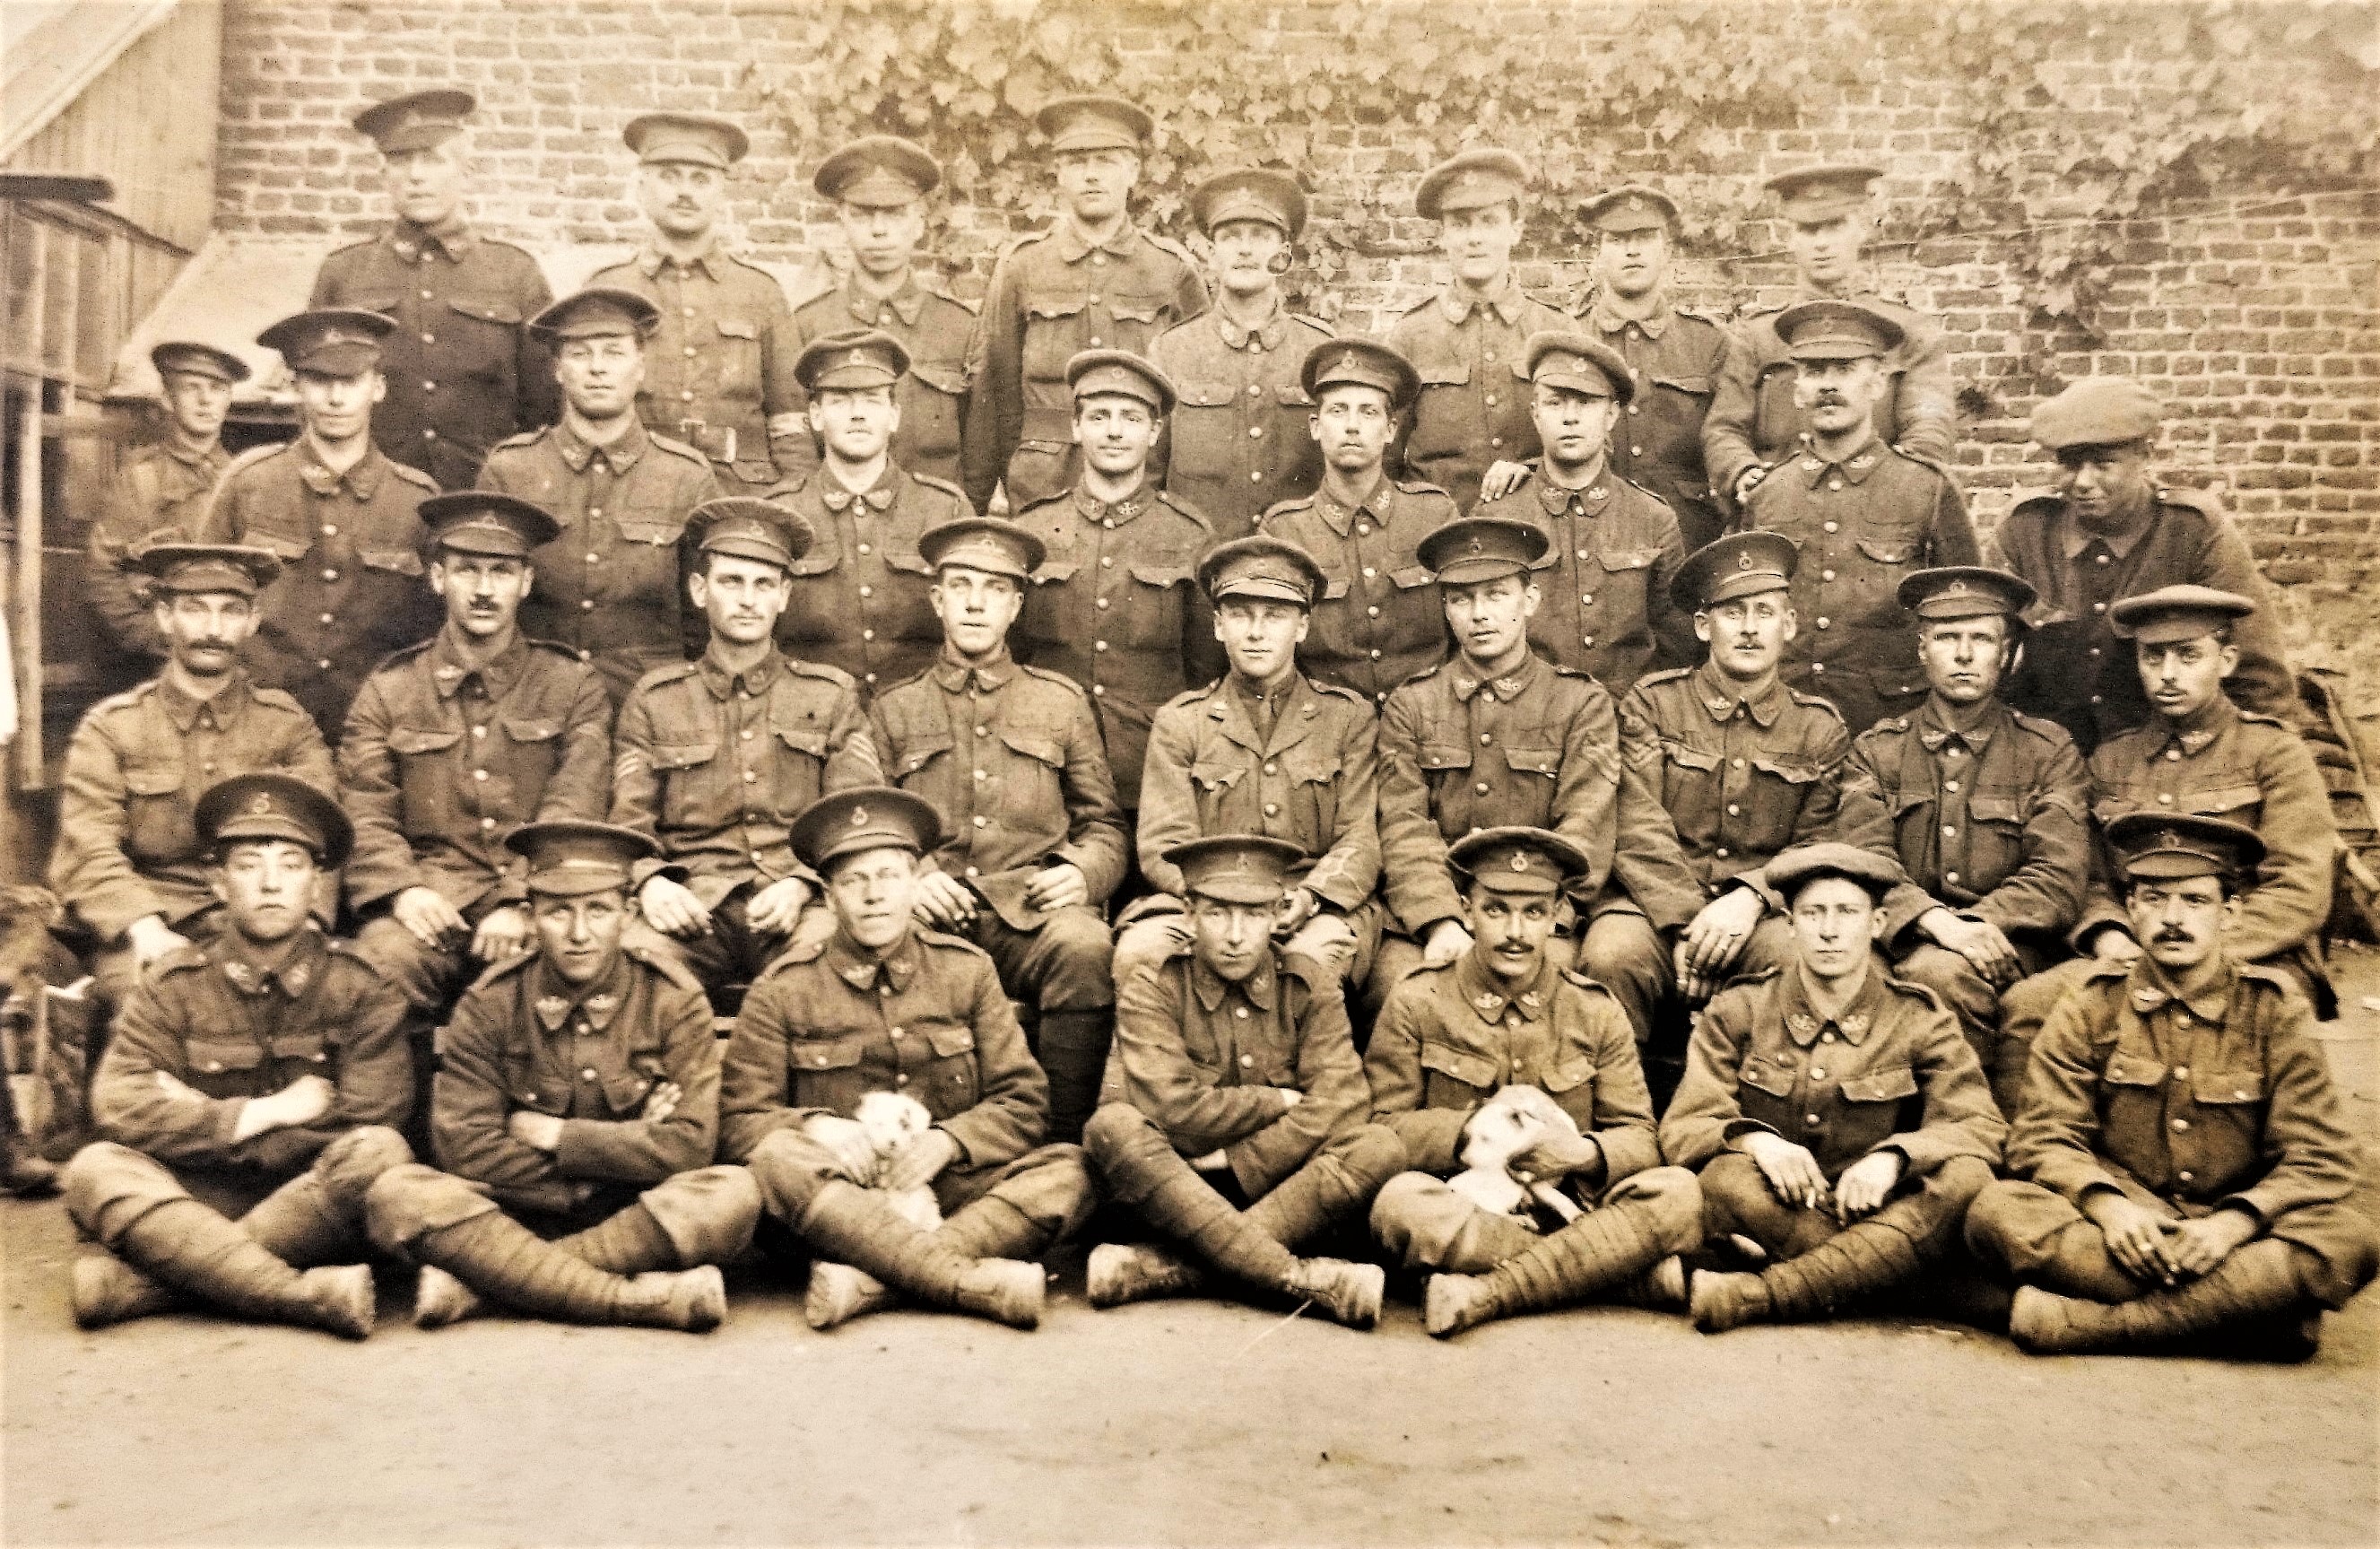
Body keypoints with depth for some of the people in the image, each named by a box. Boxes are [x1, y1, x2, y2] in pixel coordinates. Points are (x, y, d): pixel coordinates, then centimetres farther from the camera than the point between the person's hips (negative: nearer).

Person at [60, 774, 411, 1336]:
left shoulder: (357, 988, -1)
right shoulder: (175, 985, 4)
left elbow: (369, 1124, -14)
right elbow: (119, 1107, -10)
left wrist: (199, 1122, -9)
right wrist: (263, 1114, -12)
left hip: (318, 1215, -1)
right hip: (203, 1202, 2)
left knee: (377, 1152, -31)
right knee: (95, 1169, -24)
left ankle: (137, 1282, -27)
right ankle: (310, 1295, -37)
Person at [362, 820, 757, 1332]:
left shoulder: (675, 1001, -5)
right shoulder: (490, 1004, -3)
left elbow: (690, 1144, -12)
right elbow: (465, 1144, -11)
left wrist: (552, 1134, -11)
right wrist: (623, 1149, -13)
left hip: (638, 1220, 0)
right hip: (521, 1214, 1)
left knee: (733, 1194, -32)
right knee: (396, 1193, -26)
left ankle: (476, 1279, -25)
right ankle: (639, 1299, -33)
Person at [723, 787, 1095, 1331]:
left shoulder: (968, 970, 8)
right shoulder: (784, 990, 3)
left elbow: (1025, 1104, 6)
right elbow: (738, 1123, 1)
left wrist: (949, 1140, -13)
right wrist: (813, 1125, -20)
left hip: (948, 1189, 2)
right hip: (832, 1201, -2)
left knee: (1069, 1169, -23)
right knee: (774, 1158, -33)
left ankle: (868, 1281, -35)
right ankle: (974, 1281, -38)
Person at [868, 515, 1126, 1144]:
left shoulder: (1063, 702, 22)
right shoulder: (892, 710, 22)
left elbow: (1105, 826, 20)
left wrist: (1082, 873, -3)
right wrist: (907, 878, -6)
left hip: (1034, 911, 0)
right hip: (930, 915, 0)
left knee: (1084, 944, -37)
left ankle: (1066, 1149, -26)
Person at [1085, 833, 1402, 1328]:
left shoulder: (1310, 990, 2)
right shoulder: (1152, 994, -3)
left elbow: (1338, 1107, -12)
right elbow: (1173, 1109, -18)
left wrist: (1235, 1163, -17)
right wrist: (1282, 1101, -10)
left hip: (1279, 1188, 2)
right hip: (1175, 1195, -2)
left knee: (1380, 1147, -25)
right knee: (1111, 1125, -30)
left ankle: (1159, 1268, -32)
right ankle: (1298, 1277, -37)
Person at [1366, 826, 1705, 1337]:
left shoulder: (1596, 1011, 8)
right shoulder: (1416, 1002, 3)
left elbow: (1639, 1138, 4)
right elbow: (1382, 1127, -3)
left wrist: (1583, 1152, -18)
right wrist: (1472, 1128, -18)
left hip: (1569, 1206, 2)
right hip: (1459, 1208, -1)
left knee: (1678, 1191, -25)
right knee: (1399, 1201, -36)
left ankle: (1482, 1294, -30)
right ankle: (1644, 1272, -27)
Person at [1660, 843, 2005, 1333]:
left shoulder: (1918, 1020, 6)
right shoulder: (1738, 1010, 5)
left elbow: (1980, 1128, -4)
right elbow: (1682, 1127, -3)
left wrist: (1893, 1156, -24)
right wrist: (1755, 1140, -25)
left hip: (1873, 1217, 2)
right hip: (1770, 1213, -1)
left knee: (1965, 1179, -29)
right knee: (1725, 1177, -33)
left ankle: (1756, 1295, -36)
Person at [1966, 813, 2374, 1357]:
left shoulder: (2276, 1011, 3)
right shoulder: (2092, 1006, 4)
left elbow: (2323, 1159, -3)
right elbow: (2043, 1138, -2)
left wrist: (2235, 1221, -21)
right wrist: (2106, 1205, -22)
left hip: (2230, 1238, 1)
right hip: (2119, 1228, 0)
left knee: (2348, 1239, -31)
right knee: (1996, 1212, -29)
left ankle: (2088, 1323, -31)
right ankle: (2245, 1305, -26)